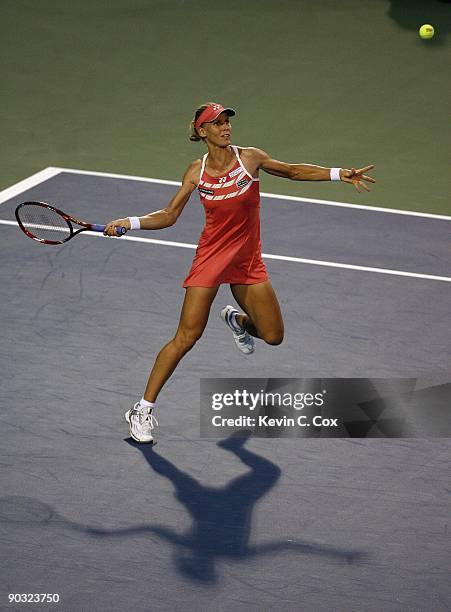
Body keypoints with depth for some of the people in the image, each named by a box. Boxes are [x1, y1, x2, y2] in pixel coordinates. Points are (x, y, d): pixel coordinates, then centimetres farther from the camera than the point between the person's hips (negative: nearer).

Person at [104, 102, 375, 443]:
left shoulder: (250, 158, -6)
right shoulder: (197, 172, -5)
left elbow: (293, 171, 7)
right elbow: (169, 216, 0)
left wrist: (339, 174, -1)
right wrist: (130, 222, -13)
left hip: (248, 261, 2)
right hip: (210, 259, -2)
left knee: (273, 336, 4)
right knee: (186, 338, -10)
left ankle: (237, 319, 40)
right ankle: (144, 409, -1)